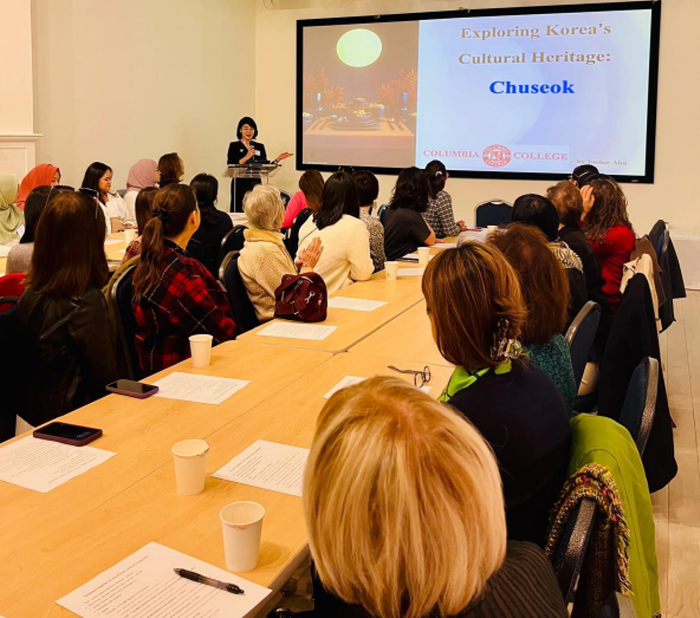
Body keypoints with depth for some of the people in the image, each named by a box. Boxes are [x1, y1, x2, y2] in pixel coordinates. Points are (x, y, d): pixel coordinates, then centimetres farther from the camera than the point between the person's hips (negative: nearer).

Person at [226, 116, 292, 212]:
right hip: (240, 184, -3)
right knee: (239, 211, -6)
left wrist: (278, 159, 2)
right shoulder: (234, 146, 2)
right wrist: (246, 157, -16)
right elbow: (231, 166, -9)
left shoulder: (260, 146, 13)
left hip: (256, 184, 3)